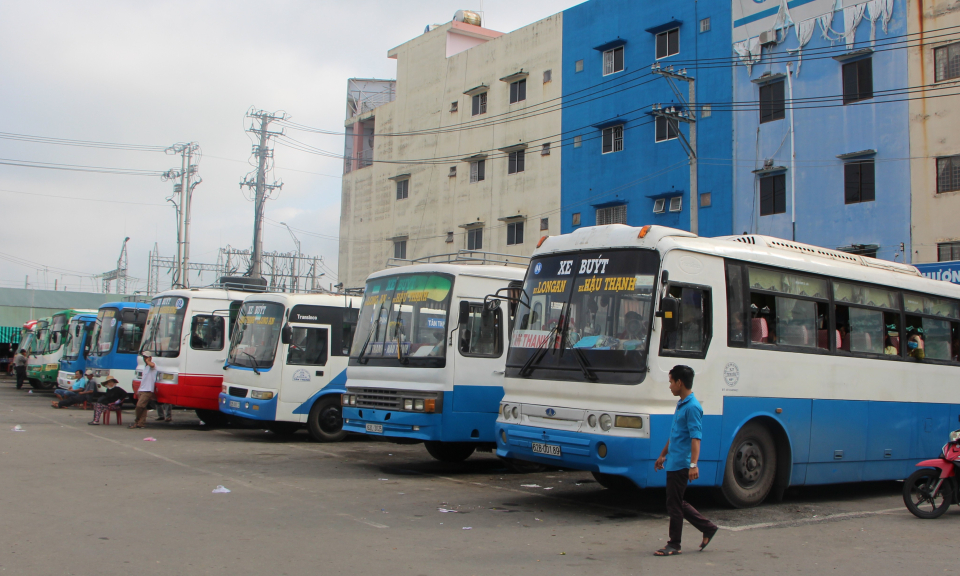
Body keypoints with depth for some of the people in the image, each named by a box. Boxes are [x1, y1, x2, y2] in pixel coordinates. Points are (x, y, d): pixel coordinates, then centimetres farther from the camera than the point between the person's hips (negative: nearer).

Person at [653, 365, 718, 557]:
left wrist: (693, 464, -30)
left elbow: (695, 437, -23)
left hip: (681, 464, -10)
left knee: (674, 504, -1)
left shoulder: (692, 407, -16)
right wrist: (663, 455, 30)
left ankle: (674, 545, 11)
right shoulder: (681, 404, 14)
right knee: (677, 503, 15)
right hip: (673, 462, 10)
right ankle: (708, 528, 23)